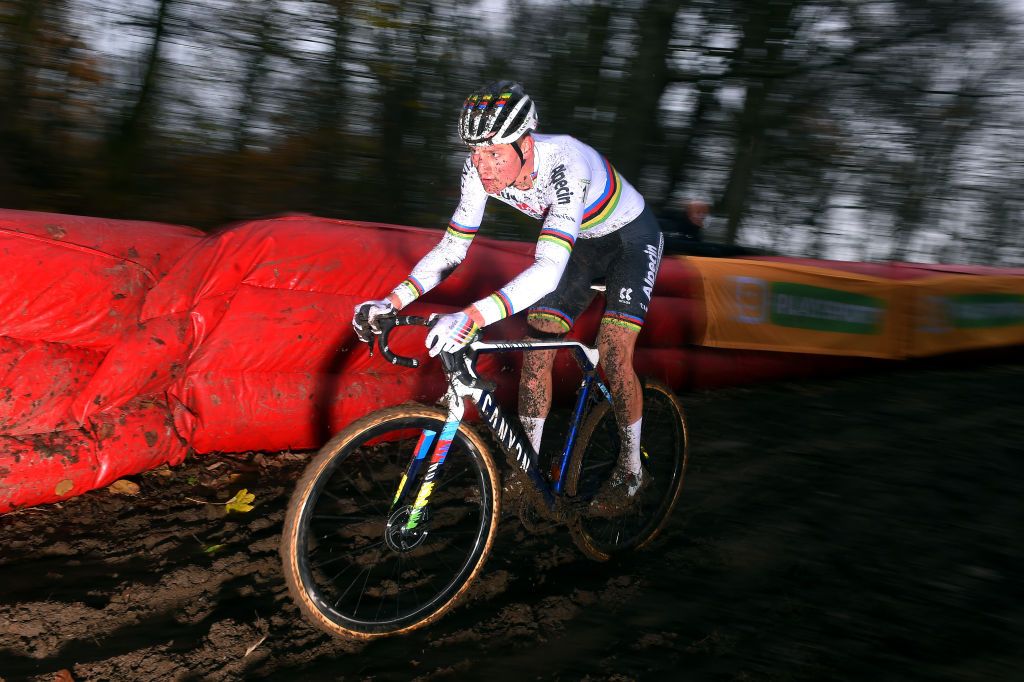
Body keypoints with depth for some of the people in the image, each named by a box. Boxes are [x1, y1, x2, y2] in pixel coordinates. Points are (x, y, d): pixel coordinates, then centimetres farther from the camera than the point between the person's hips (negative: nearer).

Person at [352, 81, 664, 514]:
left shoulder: (564, 163, -41)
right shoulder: (481, 169, -22)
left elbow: (549, 268, -50)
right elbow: (451, 248, -15)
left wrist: (474, 316, -62)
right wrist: (393, 301, -29)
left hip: (631, 239, -5)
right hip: (577, 243, 6)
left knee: (613, 356, -14)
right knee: (536, 352, -4)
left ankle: (631, 470, 7)